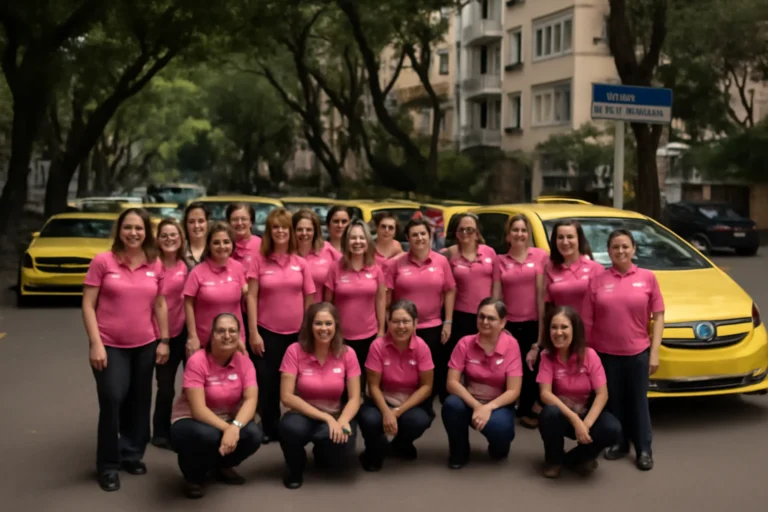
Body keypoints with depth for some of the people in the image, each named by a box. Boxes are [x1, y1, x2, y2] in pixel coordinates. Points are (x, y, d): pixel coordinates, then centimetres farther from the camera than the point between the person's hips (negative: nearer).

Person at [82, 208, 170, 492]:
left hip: (145, 345, 4)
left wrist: (164, 340, 6)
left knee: (139, 402, 11)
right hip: (110, 345, -4)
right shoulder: (103, 261, -7)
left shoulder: (155, 265, 3)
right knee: (112, 400, -8)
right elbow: (88, 305, -8)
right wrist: (95, 343, -14)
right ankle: (108, 465, 7)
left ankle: (132, 454, 29)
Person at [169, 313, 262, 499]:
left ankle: (221, 466, 9)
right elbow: (198, 409, -26)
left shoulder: (244, 362, -7)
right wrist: (226, 428, -38)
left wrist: (235, 426, -37)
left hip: (227, 421, 4)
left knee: (253, 434, -26)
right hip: (191, 422, -4)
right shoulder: (197, 361, -21)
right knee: (207, 435, -39)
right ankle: (193, 476, -3)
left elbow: (251, 399, -18)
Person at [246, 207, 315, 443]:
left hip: (296, 332, 1)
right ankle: (269, 428, 21)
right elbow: (251, 297, -3)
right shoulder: (259, 261, -1)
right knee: (267, 383, 6)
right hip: (267, 332, -1)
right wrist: (253, 333, -9)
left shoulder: (301, 263, 3)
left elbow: (309, 299, 6)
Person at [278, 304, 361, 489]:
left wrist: (342, 421, -28)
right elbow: (286, 397, -16)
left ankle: (321, 453, 13)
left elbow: (354, 398, -7)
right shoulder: (295, 351, -13)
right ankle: (294, 468, 1)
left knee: (342, 451, -31)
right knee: (291, 428, -38)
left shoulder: (347, 353, -7)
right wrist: (325, 417, -22)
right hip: (304, 415, -2)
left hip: (335, 416, 2)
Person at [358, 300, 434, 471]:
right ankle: (375, 451, 6)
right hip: (384, 400, -1)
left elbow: (426, 386, -11)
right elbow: (373, 386, -11)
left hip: (413, 402, 1)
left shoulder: (421, 347, -14)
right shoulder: (378, 346, -15)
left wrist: (400, 411, -20)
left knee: (418, 421, -33)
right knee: (369, 419, -33)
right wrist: (386, 411, -28)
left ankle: (401, 445, 8)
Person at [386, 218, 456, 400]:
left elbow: (450, 291, 3)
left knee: (436, 374, 8)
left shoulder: (441, 261, -1)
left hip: (433, 328, 1)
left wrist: (448, 322, 0)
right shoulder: (397, 263, -3)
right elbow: (387, 295, 0)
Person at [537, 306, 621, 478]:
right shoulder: (547, 356, -13)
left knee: (612, 430, -30)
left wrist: (587, 423, -31)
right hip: (560, 414, 0)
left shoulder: (589, 355, -13)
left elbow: (602, 394, -16)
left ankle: (574, 458, 0)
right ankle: (553, 460, -6)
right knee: (550, 413, -36)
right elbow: (545, 394, -22)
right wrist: (574, 419, -33)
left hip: (586, 413, 1)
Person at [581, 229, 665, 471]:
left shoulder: (647, 278, 0)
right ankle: (619, 443, 26)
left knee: (638, 401, 7)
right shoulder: (597, 280, 0)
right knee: (613, 401, 11)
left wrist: (655, 353, -6)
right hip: (605, 353, 1)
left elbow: (658, 317, 0)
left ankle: (644, 450, 16)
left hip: (637, 352, -1)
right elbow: (587, 322, 2)